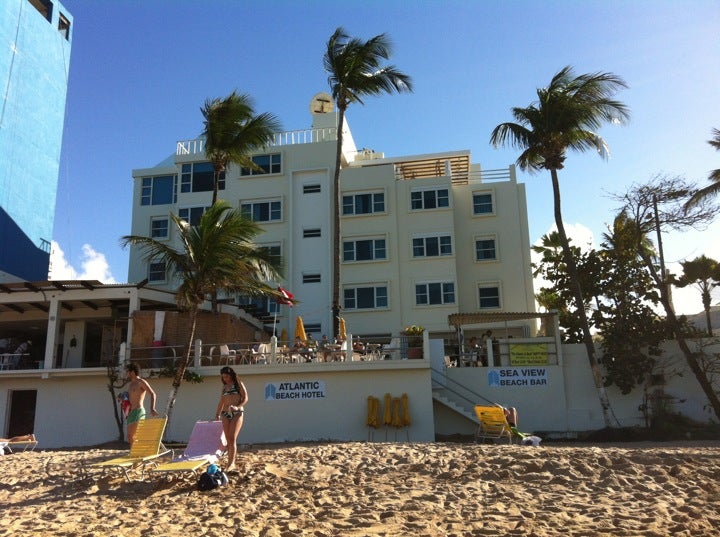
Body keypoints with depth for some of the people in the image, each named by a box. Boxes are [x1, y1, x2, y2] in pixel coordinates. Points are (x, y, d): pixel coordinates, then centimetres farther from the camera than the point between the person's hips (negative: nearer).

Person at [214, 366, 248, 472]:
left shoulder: (239, 384, 1)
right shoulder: (224, 386, 16)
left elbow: (245, 398, -4)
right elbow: (221, 401, 20)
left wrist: (237, 407, -19)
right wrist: (217, 414, 13)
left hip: (237, 413, -5)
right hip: (225, 414, 5)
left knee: (232, 438, -13)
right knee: (228, 439, 2)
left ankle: (231, 463, -14)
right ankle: (231, 463, 7)